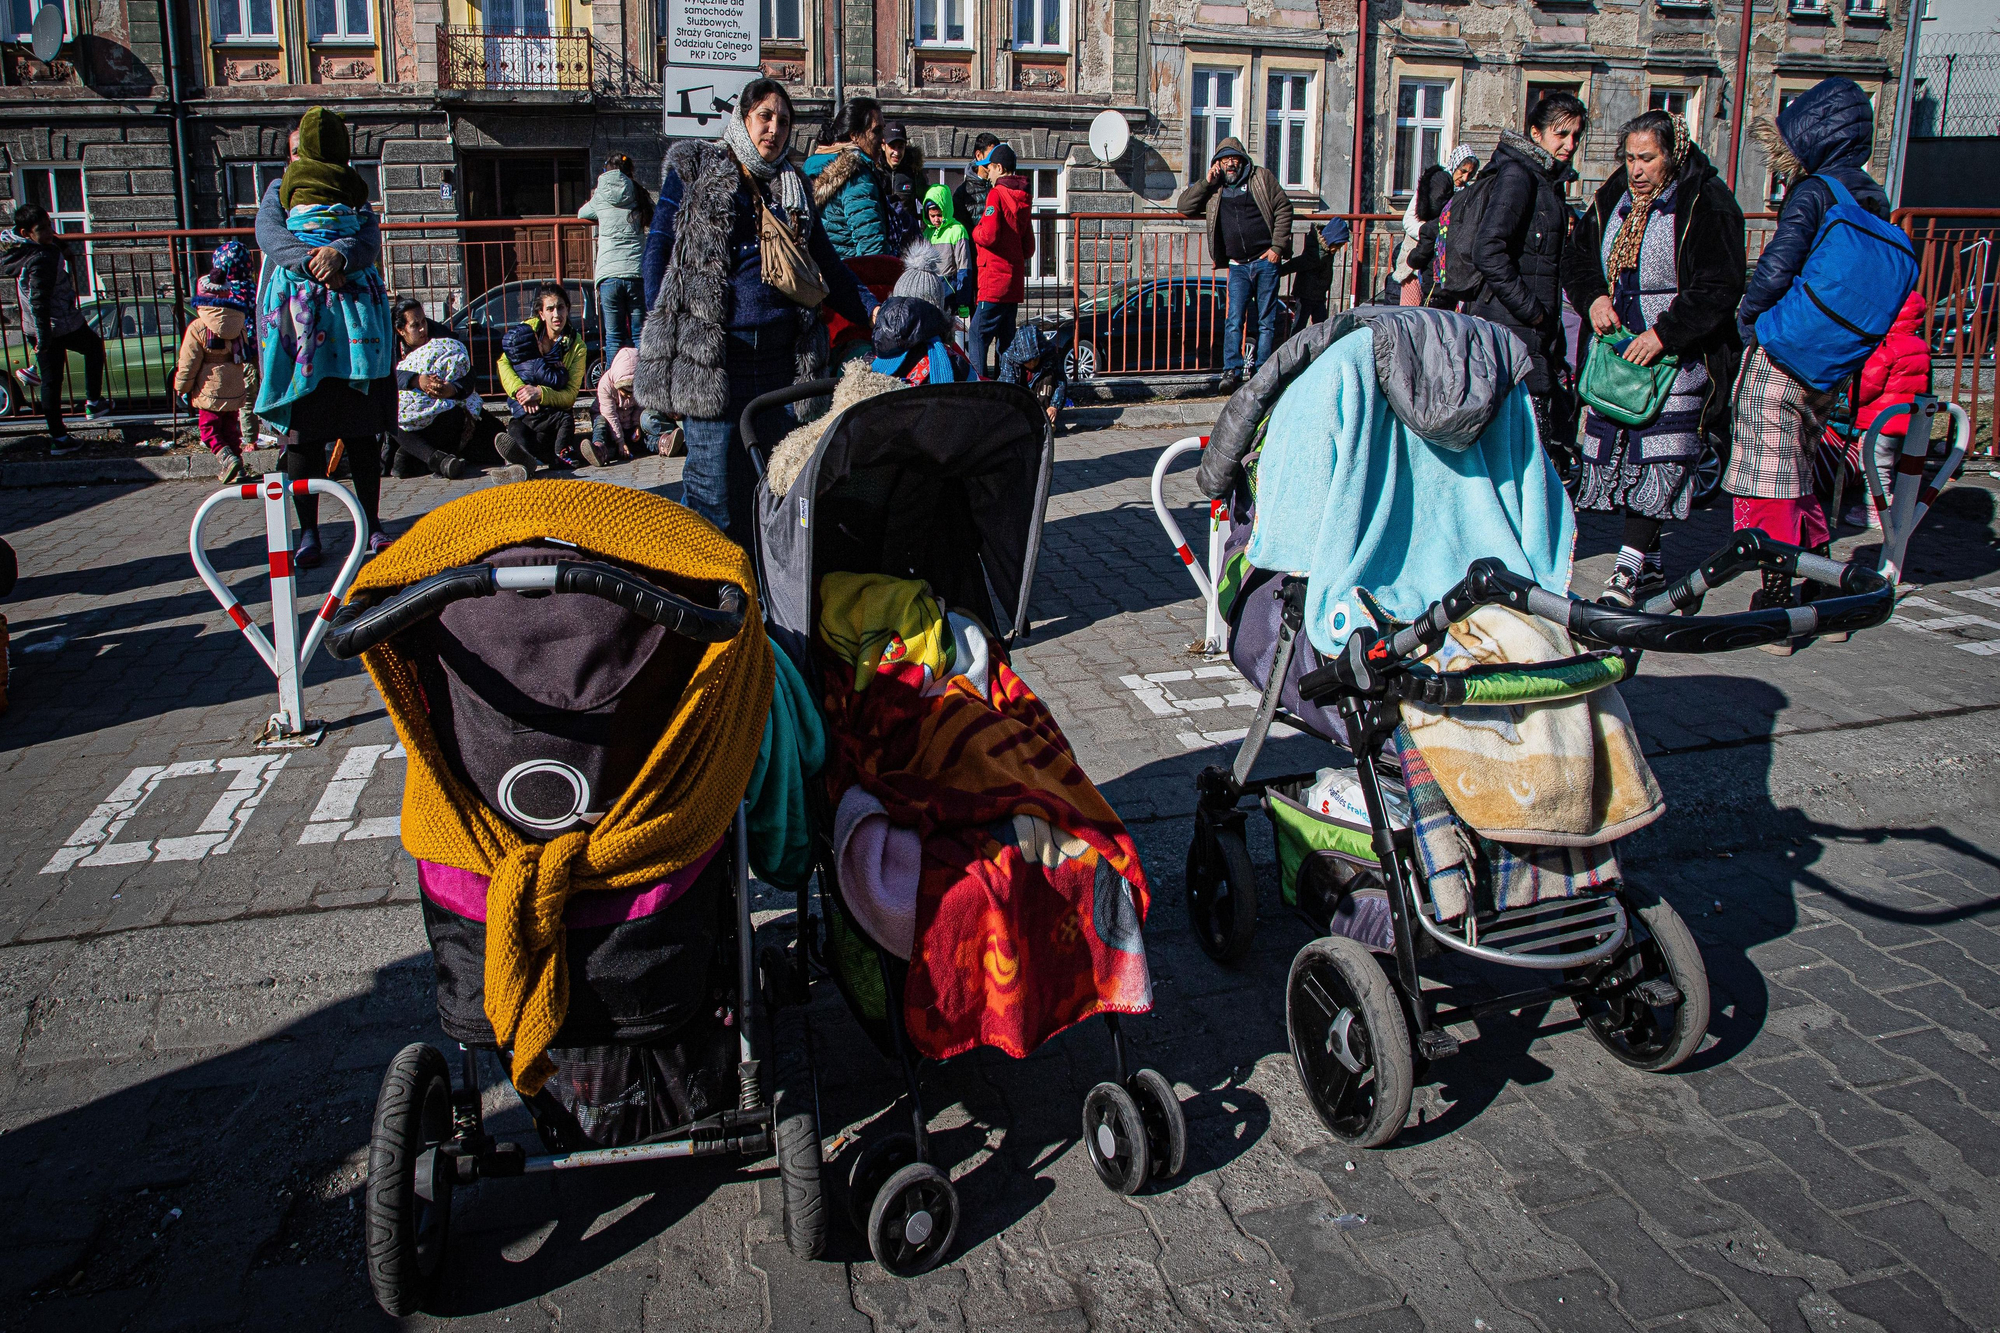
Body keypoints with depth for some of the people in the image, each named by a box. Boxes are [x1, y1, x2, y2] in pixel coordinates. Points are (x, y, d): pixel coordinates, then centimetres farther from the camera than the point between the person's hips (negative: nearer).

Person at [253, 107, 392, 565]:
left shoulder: (356, 195, 19)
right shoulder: (280, 190, 21)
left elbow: (370, 239, 0)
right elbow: (268, 234, 3)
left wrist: (340, 253, -21)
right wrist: (311, 261, -15)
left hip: (354, 310, 0)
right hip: (294, 312, 0)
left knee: (361, 428, -2)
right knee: (303, 427, -4)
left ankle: (371, 524, 6)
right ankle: (308, 531, 0)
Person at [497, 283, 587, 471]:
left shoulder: (576, 346, -1)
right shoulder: (528, 329, 3)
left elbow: (570, 395, -8)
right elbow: (503, 362, -3)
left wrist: (540, 393, -26)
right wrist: (519, 390, -22)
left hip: (555, 405, -1)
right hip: (521, 406, 1)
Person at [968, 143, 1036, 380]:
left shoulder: (996, 194, -9)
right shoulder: (1023, 198, 15)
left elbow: (989, 235, -19)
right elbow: (1029, 245, 20)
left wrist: (975, 232, 1)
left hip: (994, 278, -8)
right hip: (1015, 281, 8)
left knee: (978, 335, -9)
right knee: (1006, 338, 12)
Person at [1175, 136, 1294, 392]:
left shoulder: (1261, 177, 7)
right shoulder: (1213, 189, 13)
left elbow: (1283, 209, 2)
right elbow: (1183, 206, 6)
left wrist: (1277, 246, -6)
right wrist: (1207, 182, -4)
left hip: (1266, 261, -2)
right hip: (1238, 266, 2)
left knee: (1267, 321, 0)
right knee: (1234, 320, -8)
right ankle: (1232, 371, -6)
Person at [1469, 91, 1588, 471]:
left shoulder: (1547, 178, 19)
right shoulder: (1517, 174, -11)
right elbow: (1487, 251, -22)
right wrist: (1530, 309, -17)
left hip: (1536, 330, 10)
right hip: (1512, 329, -10)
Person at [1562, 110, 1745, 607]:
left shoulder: (1706, 204, -7)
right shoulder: (1612, 200, 11)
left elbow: (1718, 289, -11)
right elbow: (1577, 259, 20)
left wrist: (1664, 333, -18)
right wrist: (1594, 299, 0)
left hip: (1676, 357, -6)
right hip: (1616, 351, 6)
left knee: (1657, 458, -12)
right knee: (1619, 455, 6)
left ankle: (1631, 568, -10)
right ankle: (1651, 568, 17)